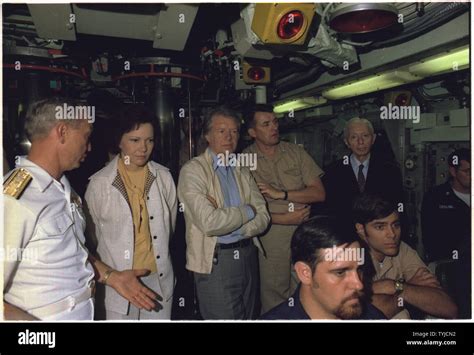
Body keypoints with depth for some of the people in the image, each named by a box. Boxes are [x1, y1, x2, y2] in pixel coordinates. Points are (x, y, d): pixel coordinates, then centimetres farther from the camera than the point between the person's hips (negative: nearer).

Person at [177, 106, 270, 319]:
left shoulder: (242, 171, 10)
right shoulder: (192, 170, -10)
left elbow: (263, 218, 2)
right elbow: (209, 223, -22)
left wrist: (227, 222, -15)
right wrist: (247, 211, -8)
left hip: (248, 255, 6)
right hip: (215, 261, -6)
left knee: (250, 317, 19)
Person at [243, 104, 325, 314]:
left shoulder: (295, 152, 3)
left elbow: (319, 193, -1)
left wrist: (280, 194, -13)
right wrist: (284, 219, -14)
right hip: (271, 239, -2)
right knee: (273, 299, 11)